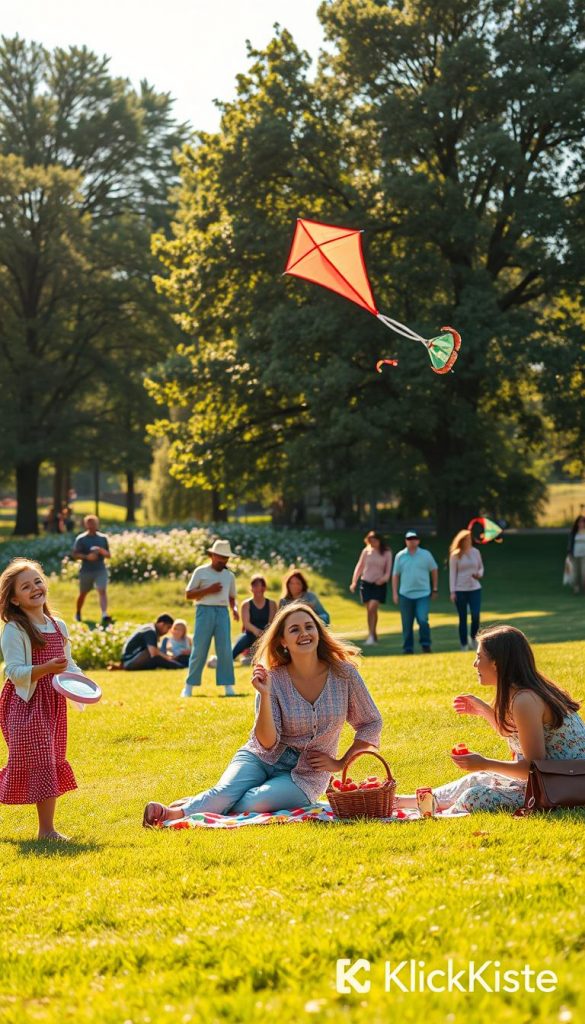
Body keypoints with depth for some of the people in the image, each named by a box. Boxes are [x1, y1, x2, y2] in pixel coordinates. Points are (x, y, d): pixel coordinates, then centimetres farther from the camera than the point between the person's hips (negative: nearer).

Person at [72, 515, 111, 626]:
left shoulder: (103, 538, 7)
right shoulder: (81, 539, -3)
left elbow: (108, 555, 12)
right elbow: (74, 554, -6)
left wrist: (102, 551, -11)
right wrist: (87, 556, -21)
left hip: (100, 570, 1)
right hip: (86, 570, -1)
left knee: (102, 591, -17)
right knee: (83, 593, 12)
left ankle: (104, 615, -28)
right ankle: (78, 613, 36)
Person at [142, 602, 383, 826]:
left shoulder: (343, 673, -8)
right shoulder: (274, 679, -9)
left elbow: (371, 724, 5)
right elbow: (268, 743, -14)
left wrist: (341, 763, -3)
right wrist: (264, 696, -27)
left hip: (304, 775, -1)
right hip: (260, 759, 1)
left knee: (251, 803, -30)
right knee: (225, 793, -32)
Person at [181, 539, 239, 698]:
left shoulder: (229, 575, 16)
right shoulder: (201, 572, 4)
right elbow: (188, 595, 1)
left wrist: (234, 609, 2)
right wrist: (208, 590, -10)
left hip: (222, 612, 3)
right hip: (205, 611, -3)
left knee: (225, 649, -5)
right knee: (199, 650, -4)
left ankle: (228, 685, -2)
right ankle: (189, 686, 4)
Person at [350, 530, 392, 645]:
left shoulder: (386, 553, -2)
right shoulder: (366, 551, 4)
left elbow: (388, 570, 0)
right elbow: (359, 567, 9)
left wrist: (384, 578, -21)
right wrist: (354, 582, 3)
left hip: (379, 584, -3)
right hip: (366, 583, 3)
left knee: (372, 608, -17)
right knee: (370, 610, 6)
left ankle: (371, 635, -15)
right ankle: (373, 636, 16)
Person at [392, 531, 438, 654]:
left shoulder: (426, 555, 2)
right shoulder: (400, 556, 4)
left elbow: (434, 571, 11)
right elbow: (395, 575, 7)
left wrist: (435, 589, 10)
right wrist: (395, 593, 2)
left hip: (423, 594, -1)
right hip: (405, 595, 1)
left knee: (423, 620, -15)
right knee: (407, 624, 5)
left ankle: (426, 645, 0)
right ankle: (408, 648, 14)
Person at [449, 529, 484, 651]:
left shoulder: (475, 552, 6)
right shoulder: (455, 555, -2)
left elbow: (481, 567, 16)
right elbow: (452, 573, -1)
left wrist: (479, 574, -8)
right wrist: (452, 591, -5)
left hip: (475, 588, 2)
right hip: (460, 589, -2)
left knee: (476, 615, -12)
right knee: (462, 618, 3)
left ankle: (473, 638, 12)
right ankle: (464, 644, 11)